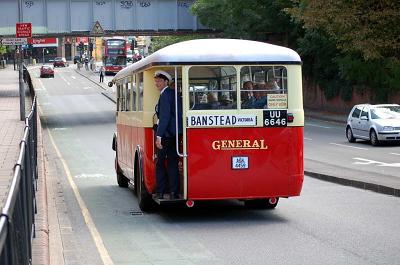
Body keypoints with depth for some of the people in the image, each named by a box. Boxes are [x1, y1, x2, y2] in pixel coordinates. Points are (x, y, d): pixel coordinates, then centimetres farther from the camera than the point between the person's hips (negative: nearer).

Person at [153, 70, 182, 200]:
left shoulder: (165, 95, -13)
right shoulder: (173, 93, 15)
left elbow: (164, 116, -21)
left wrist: (159, 136, -24)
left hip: (167, 134, -8)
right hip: (176, 133, 9)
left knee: (160, 162, 0)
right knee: (173, 162, 9)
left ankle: (160, 192, 2)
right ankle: (174, 192, 9)